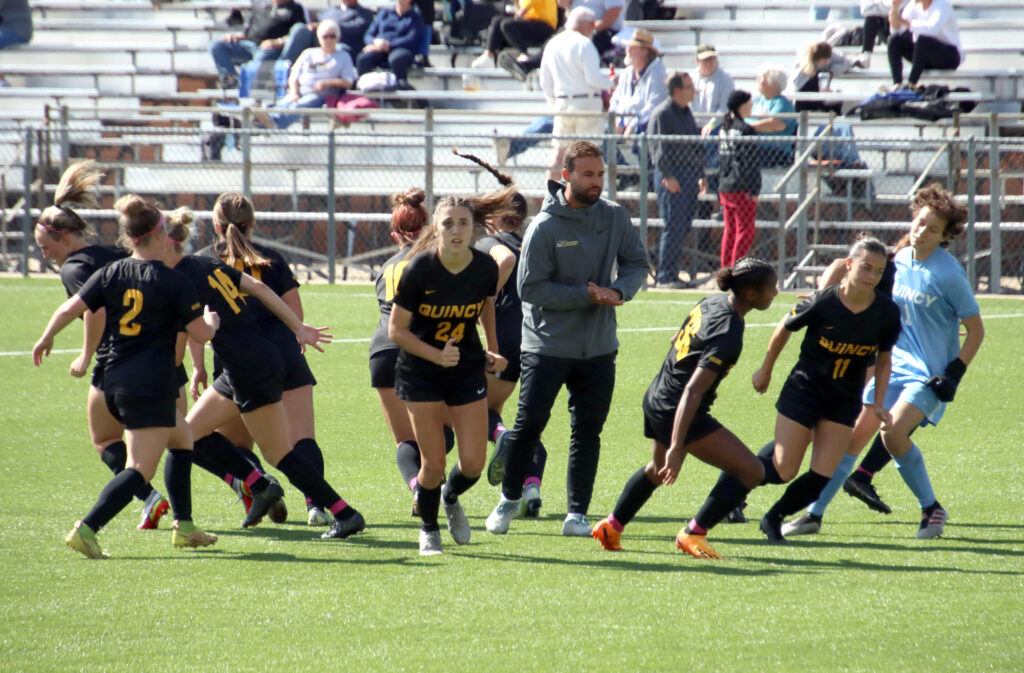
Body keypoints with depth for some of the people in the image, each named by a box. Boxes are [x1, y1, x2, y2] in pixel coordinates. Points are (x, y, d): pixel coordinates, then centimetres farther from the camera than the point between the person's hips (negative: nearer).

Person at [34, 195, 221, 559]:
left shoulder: (111, 273, 5)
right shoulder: (172, 281, -9)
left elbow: (70, 309, 1)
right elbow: (201, 333, -7)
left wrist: (46, 338, 17)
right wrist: (211, 320, 15)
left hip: (115, 382, 7)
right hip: (152, 387, -7)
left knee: (181, 437, 26)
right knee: (140, 469, -7)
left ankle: (184, 526, 26)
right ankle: (87, 529, -24)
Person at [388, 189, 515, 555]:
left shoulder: (485, 268, -12)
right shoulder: (419, 270, -22)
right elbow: (396, 329, -13)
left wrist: (492, 350, 8)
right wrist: (438, 355, -24)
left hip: (468, 371, 3)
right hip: (421, 373, -3)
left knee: (473, 462, -3)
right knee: (433, 463, -3)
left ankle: (451, 498, 33)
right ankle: (428, 529, 24)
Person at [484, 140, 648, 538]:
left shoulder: (614, 217, 2)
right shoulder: (545, 226, -12)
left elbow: (637, 263, 10)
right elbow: (530, 288, -14)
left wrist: (618, 291, -12)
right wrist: (587, 296, -19)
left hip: (598, 348, 4)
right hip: (548, 345, -4)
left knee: (588, 432, 4)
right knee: (529, 425, -2)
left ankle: (577, 514, 11)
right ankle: (509, 499, 18)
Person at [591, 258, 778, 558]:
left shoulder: (712, 302, 2)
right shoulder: (729, 335, -25)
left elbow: (677, 340, 21)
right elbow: (692, 392, -30)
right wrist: (676, 448, -33)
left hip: (657, 397, 10)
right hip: (677, 411, -10)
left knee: (658, 471, 35)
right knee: (750, 471, -9)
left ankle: (612, 527, 43)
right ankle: (693, 534, -1)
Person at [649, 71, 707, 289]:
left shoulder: (687, 113, 18)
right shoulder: (662, 114, -8)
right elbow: (659, 148, -13)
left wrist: (701, 175, 20)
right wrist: (668, 176, -19)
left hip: (689, 175, 8)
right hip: (671, 175, -8)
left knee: (684, 226, 7)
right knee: (674, 227, -9)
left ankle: (671, 273, 13)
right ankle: (665, 276, -5)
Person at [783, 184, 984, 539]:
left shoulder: (948, 274, -13)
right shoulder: (898, 261, 4)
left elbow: (976, 330, -8)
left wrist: (954, 375, -13)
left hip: (930, 376, -6)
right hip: (894, 366, 6)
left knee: (893, 432, -23)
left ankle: (932, 509, -5)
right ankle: (815, 513, 6)